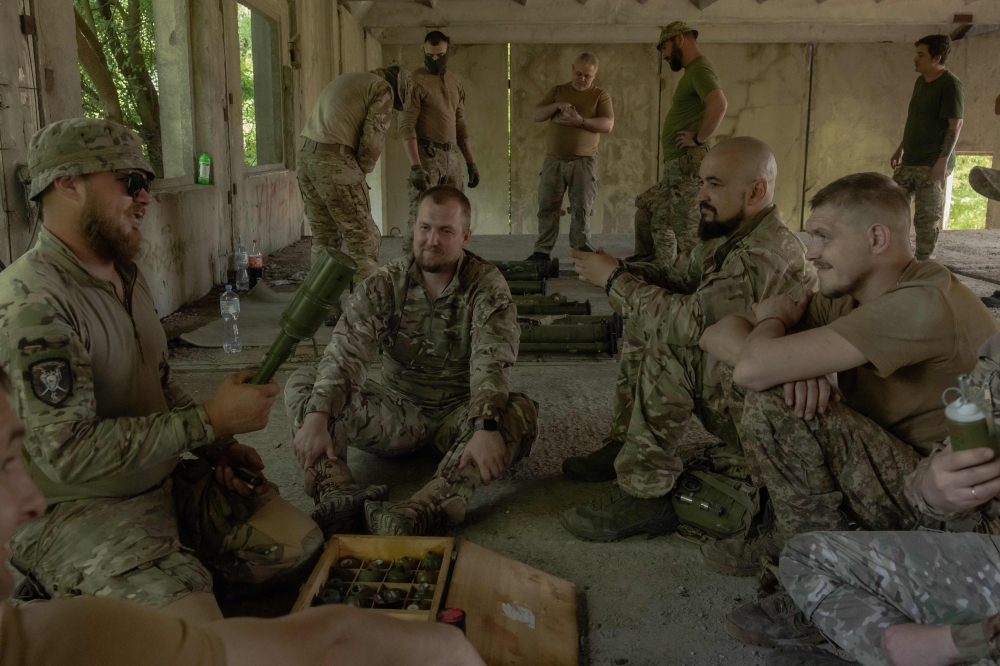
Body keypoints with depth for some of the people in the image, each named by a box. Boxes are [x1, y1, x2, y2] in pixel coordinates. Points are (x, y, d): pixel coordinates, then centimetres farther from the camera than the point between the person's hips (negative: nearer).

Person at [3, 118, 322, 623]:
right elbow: (70, 452, -26)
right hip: (80, 512, -8)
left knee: (303, 547, -3)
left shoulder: (127, 276, 8)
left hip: (167, 481, 8)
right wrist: (210, 421, -24)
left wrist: (218, 447, 1)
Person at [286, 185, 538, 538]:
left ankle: (418, 511, -49)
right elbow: (346, 352, -16)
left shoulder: (487, 287, -9)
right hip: (397, 412, 2)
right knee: (301, 384, -14)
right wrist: (316, 418, -32)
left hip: (458, 416, -2)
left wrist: (486, 427, -42)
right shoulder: (385, 283, -3)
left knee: (522, 413, -33)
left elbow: (492, 361, -25)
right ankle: (338, 496, -38)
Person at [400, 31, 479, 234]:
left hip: (451, 157, 6)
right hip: (426, 156, -6)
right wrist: (415, 166, -24)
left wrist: (471, 162, 13)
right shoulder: (415, 80, -6)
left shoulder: (455, 82, 15)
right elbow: (406, 126, -14)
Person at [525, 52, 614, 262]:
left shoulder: (600, 96, 5)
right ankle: (542, 251, 7)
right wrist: (556, 106, -11)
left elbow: (608, 125, -8)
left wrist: (581, 121, -21)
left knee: (581, 210, -2)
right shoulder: (557, 91, 13)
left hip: (584, 161, -2)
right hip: (554, 160, 2)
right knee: (547, 207, 2)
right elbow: (536, 115, 6)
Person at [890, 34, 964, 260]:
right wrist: (901, 148, 21)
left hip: (932, 164, -8)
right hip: (909, 161, 8)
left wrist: (943, 160, -22)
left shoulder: (950, 85, -13)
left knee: (926, 219, -2)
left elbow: (955, 125, -17)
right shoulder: (920, 81, 12)